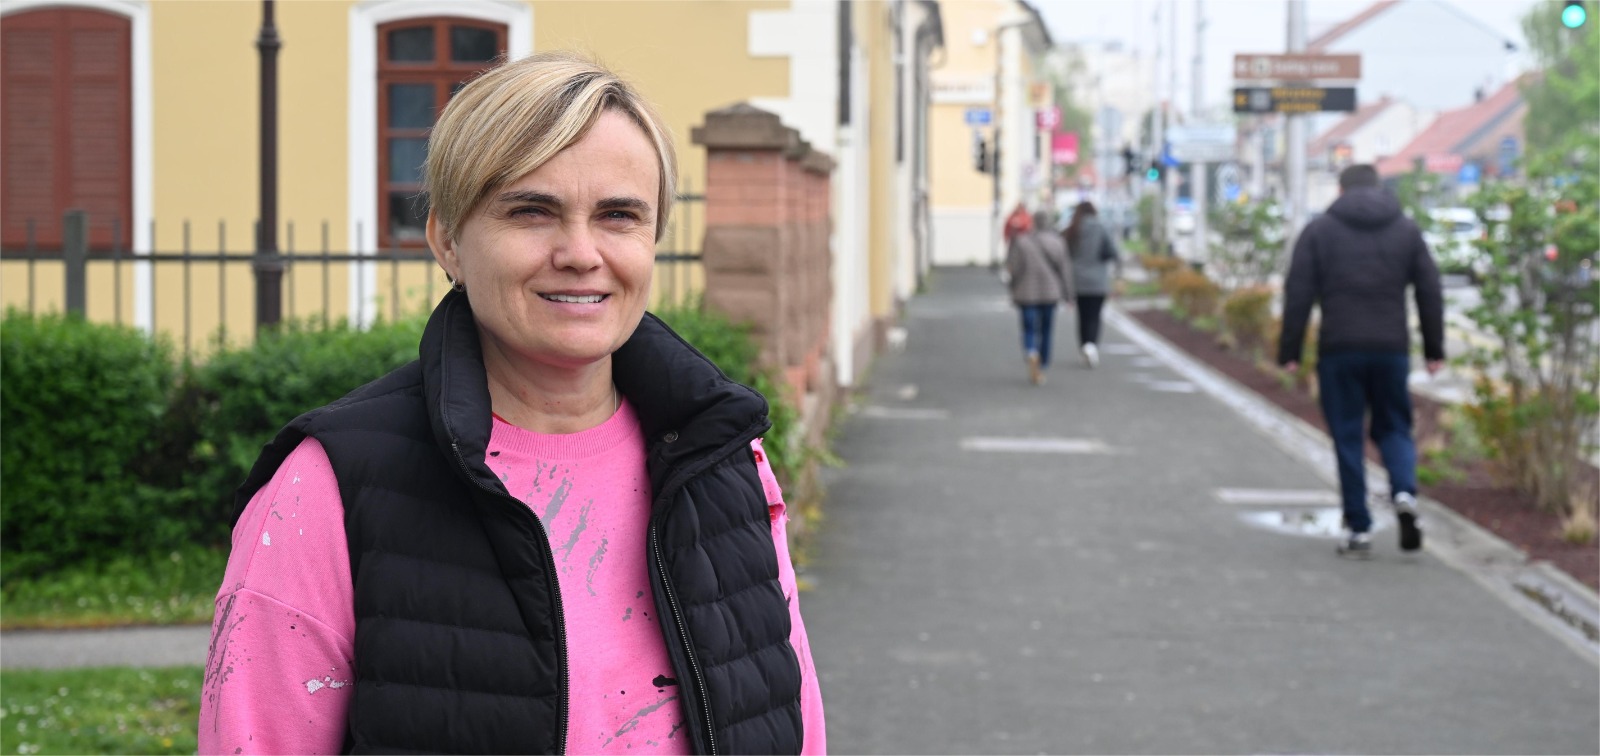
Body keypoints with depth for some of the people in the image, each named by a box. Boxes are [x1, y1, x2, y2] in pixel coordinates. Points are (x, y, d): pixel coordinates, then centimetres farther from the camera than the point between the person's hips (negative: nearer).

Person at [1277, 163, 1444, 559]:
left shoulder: (1319, 230, 5)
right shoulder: (1406, 229, 11)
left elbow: (1299, 295, -1)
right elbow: (1430, 292, 9)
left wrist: (1290, 352, 1)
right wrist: (1434, 349, 13)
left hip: (1339, 351, -2)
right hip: (1392, 349, 2)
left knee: (1347, 437, 5)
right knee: (1393, 427, 14)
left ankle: (1359, 529, 4)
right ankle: (1404, 493, -13)